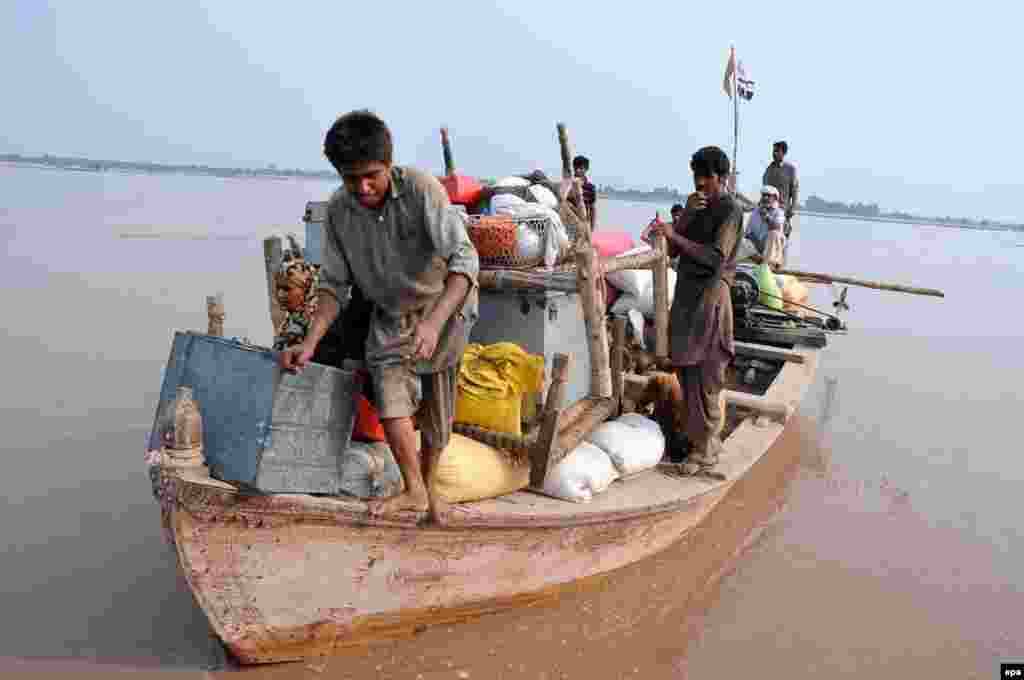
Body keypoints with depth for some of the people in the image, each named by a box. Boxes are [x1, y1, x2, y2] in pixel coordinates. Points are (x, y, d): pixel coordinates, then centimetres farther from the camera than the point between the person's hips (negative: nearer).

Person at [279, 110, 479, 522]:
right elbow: (334, 283, -9)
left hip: (445, 305, -3)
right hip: (390, 314, 3)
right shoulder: (338, 210, -14)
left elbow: (464, 258, -34)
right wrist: (310, 342, -22)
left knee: (438, 408, 5)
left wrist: (434, 321, -48)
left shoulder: (420, 189, -28)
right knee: (389, 391, -17)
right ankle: (414, 491, -1)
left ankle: (426, 486, 27)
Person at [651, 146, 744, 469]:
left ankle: (705, 451, 2)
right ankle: (693, 435, 25)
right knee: (685, 369, 12)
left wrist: (675, 236, -26)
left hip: (709, 297, -8)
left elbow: (715, 258, -19)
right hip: (686, 291, 8)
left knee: (705, 376, -5)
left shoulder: (730, 210, -8)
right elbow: (673, 251, 6)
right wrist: (687, 215, -7)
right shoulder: (696, 205, 15)